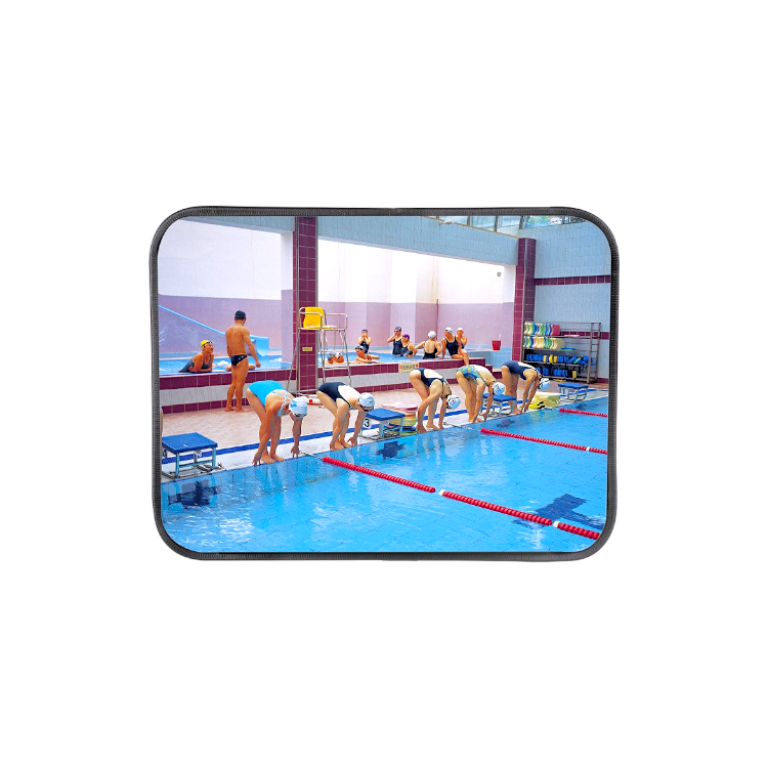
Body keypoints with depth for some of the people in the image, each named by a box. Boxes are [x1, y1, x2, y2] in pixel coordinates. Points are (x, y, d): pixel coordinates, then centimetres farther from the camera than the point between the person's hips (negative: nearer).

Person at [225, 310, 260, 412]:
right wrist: (256, 360, -16)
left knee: (234, 383, 13)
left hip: (233, 358, 7)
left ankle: (228, 406, 15)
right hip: (242, 358, -7)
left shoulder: (228, 330, 13)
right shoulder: (244, 329, -8)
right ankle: (239, 407, 1)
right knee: (240, 383, -3)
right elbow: (250, 345, -16)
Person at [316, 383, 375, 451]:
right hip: (323, 391, -6)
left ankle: (342, 440, 7)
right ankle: (336, 441, -5)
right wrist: (332, 444, -21)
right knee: (339, 416, -21)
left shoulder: (363, 404, -25)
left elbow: (359, 422, -9)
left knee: (346, 415, -8)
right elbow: (339, 426, -31)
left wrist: (354, 438, 2)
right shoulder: (345, 405, -42)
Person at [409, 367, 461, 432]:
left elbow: (443, 409, 6)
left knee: (435, 400, -1)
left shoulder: (448, 393, -10)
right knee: (426, 399, -19)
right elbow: (422, 407, -30)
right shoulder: (437, 392, -32)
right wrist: (420, 426, -22)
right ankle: (419, 425, -13)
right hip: (415, 375, -8)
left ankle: (430, 423, 5)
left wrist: (440, 424, 11)